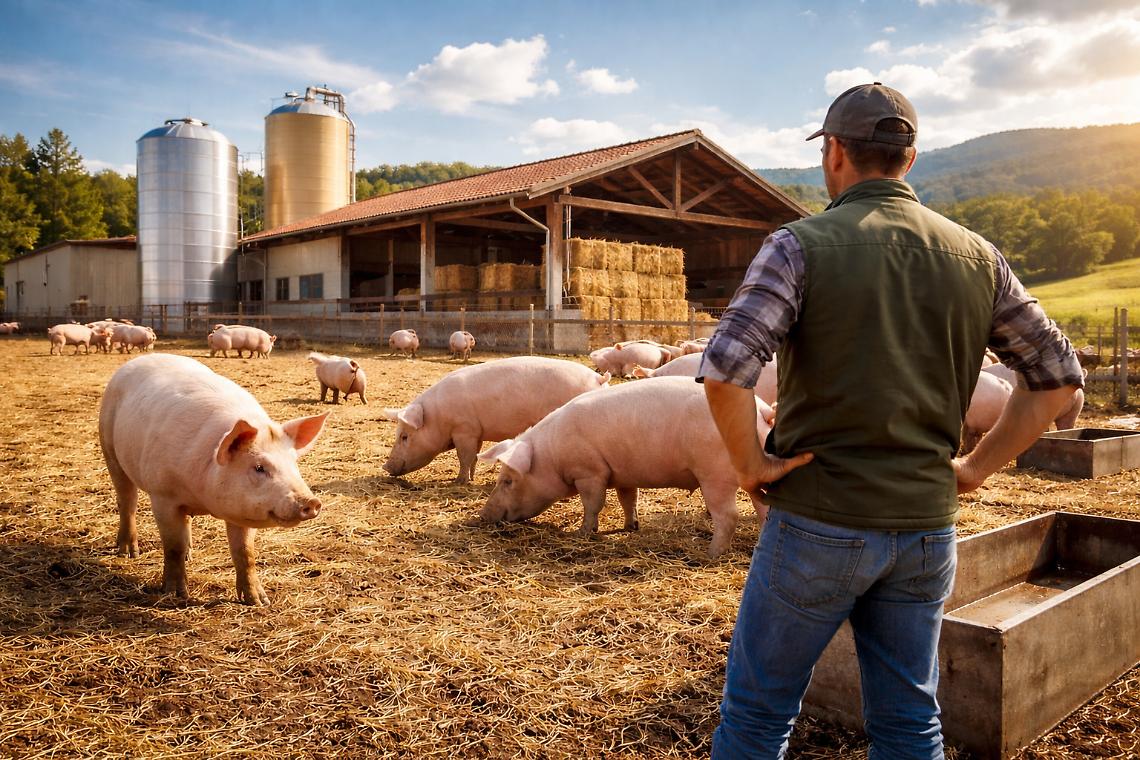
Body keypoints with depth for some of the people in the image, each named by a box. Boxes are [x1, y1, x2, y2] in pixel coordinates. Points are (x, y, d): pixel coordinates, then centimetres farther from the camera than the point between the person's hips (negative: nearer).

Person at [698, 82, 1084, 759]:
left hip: (818, 523, -4)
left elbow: (725, 368, -24)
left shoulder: (802, 245, -11)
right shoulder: (977, 257, 4)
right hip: (927, 527, 5)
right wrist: (976, 467, 10)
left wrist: (751, 464, -10)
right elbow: (1059, 374, 8)